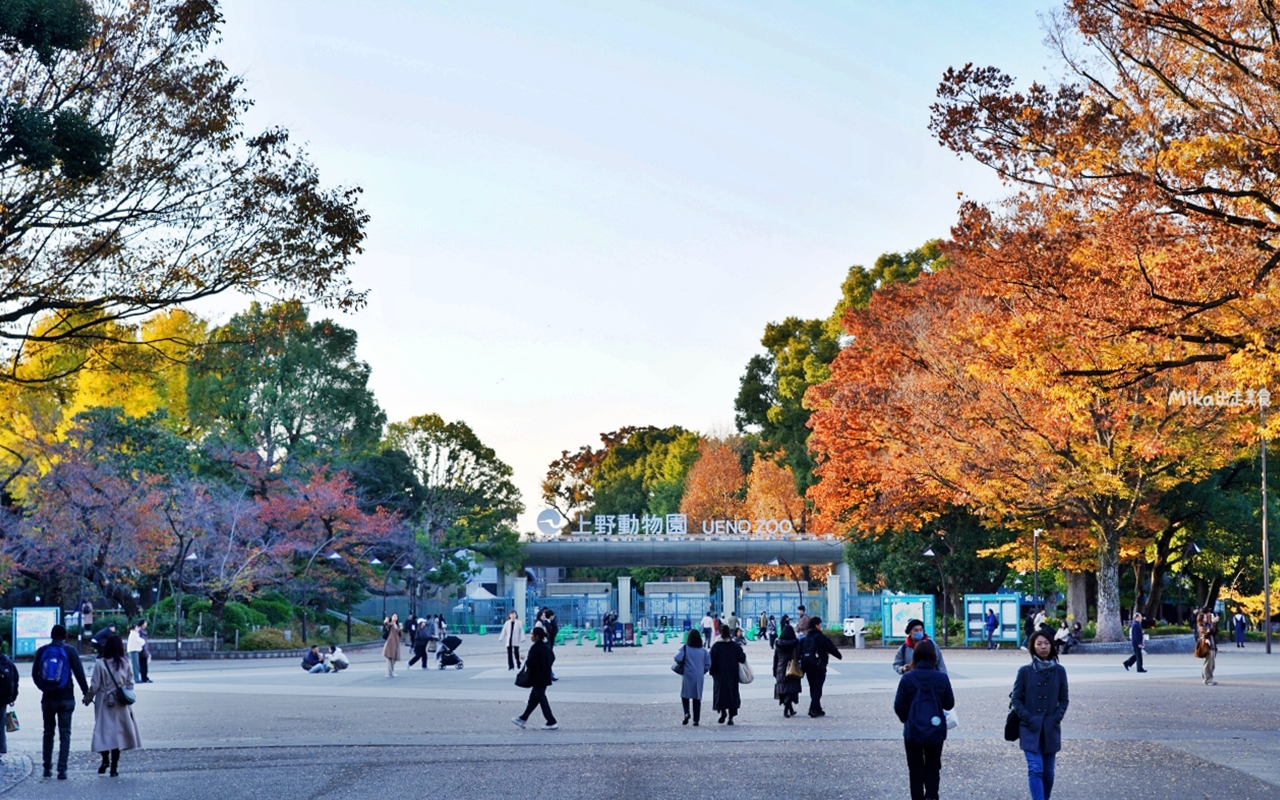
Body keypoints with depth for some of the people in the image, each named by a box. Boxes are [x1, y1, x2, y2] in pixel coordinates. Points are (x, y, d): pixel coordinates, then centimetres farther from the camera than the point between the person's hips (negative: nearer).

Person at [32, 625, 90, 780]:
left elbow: (35, 674, 6)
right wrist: (86, 692, 1)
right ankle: (62, 769, -6)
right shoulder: (70, 651, -5)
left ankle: (47, 768, 16)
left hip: (47, 698, 2)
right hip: (66, 698, -2)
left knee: (48, 732, 15)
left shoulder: (42, 651, 2)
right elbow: (79, 673, -8)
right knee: (65, 734, 1)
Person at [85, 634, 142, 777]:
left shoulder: (100, 664, -10)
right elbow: (130, 684, 2)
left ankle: (105, 760, -3)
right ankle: (114, 767, 8)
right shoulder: (126, 663, -3)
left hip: (104, 704, -2)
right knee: (118, 732, 7)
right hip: (121, 705, 3)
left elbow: (94, 686, -7)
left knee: (104, 731, 8)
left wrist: (87, 699, 8)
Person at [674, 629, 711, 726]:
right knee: (697, 698, 9)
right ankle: (696, 720, 8)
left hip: (687, 676, -2)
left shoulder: (685, 648, -7)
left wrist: (681, 664, 2)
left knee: (685, 695, 12)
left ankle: (686, 713, -11)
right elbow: (708, 664, 1)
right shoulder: (703, 650, 1)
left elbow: (678, 658, -19)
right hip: (699, 677, 2)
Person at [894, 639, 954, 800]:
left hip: (913, 731, -1)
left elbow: (899, 706, -7)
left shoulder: (907, 678, -11)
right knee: (932, 769, 13)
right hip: (936, 731, 1)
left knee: (916, 770, 12)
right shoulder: (942, 677, -8)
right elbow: (949, 704, 2)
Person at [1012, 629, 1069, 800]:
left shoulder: (1059, 671, 2)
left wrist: (1056, 718, -6)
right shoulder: (1025, 671, -3)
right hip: (1030, 729, -2)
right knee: (1035, 769, -13)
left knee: (1048, 771, 9)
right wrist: (1028, 718, -10)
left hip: (1051, 729, 2)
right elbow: (1016, 699, 0)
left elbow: (1063, 699, 8)